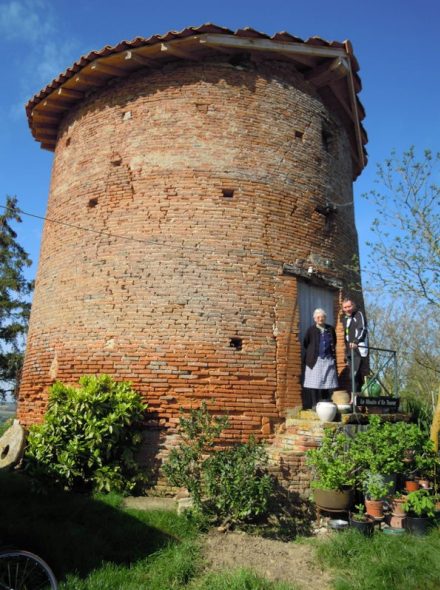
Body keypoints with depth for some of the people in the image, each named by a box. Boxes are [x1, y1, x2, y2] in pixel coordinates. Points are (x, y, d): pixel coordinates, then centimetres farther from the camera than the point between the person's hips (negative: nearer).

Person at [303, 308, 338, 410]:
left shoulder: (330, 329, 11)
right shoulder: (311, 330, 1)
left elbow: (334, 343, 22)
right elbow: (306, 344, 7)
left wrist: (333, 354, 15)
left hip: (328, 359, 3)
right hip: (315, 360, -3)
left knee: (327, 382, 4)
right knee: (314, 382, -4)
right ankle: (314, 404, 1)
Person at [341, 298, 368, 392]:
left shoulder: (359, 315, 1)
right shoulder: (344, 319, 21)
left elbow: (363, 330, -12)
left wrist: (356, 342, -28)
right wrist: (346, 352, 20)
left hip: (359, 350, -7)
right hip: (349, 351, 7)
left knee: (355, 375, -16)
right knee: (355, 376, 6)